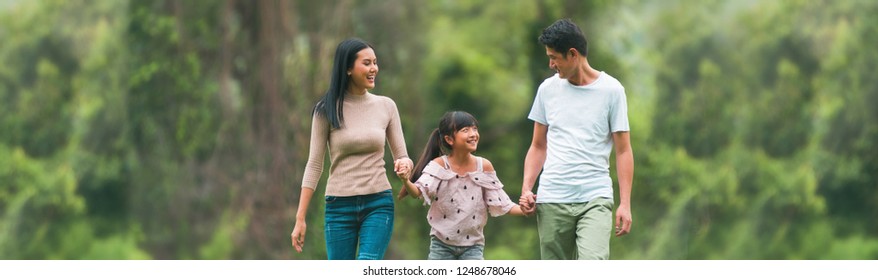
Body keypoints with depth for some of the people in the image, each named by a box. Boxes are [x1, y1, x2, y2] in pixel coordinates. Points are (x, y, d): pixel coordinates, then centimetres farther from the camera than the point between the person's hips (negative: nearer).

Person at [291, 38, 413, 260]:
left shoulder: (386, 106, 4)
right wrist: (300, 218, -2)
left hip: (378, 205, 0)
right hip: (340, 206, 0)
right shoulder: (327, 110, -1)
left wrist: (404, 164, -17)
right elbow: (314, 165, 1)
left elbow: (401, 156, 10)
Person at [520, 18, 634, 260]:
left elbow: (623, 151, 0)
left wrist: (625, 203, -7)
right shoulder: (548, 89, 10)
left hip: (595, 197, -4)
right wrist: (526, 188, 2)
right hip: (551, 200, 4)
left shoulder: (611, 90, -1)